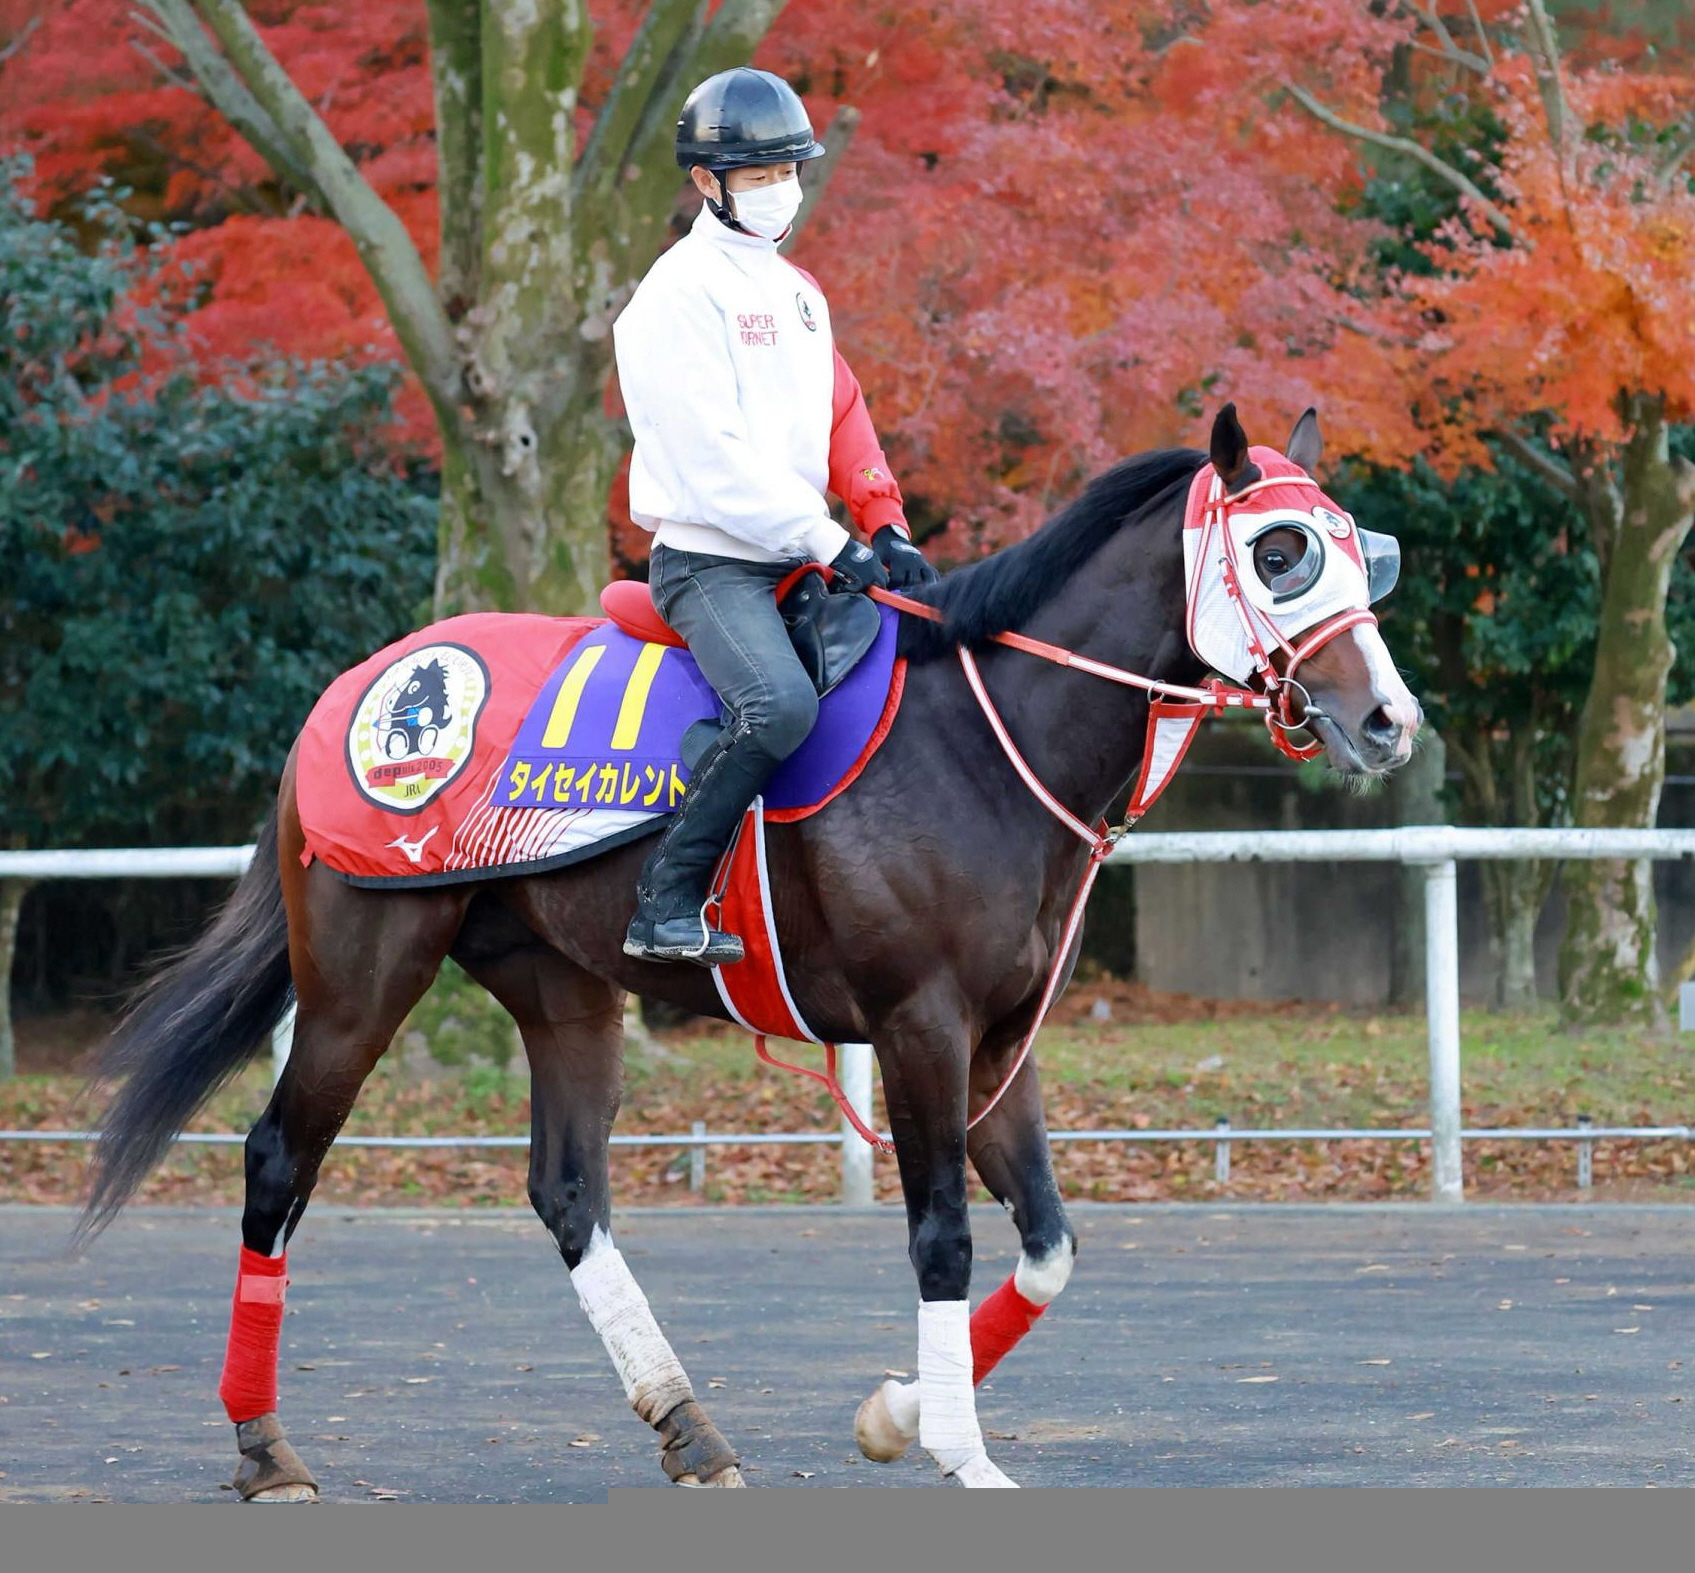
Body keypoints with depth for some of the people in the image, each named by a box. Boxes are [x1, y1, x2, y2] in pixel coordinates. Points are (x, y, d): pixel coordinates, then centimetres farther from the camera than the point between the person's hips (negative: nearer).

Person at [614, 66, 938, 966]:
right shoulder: (681, 291, -8)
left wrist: (884, 526, 1)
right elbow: (710, 453, -16)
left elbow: (840, 418, 18)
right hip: (710, 560, -9)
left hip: (795, 562, 9)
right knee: (781, 703, -32)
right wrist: (826, 543, -18)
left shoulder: (797, 292, 19)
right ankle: (667, 904, -26)